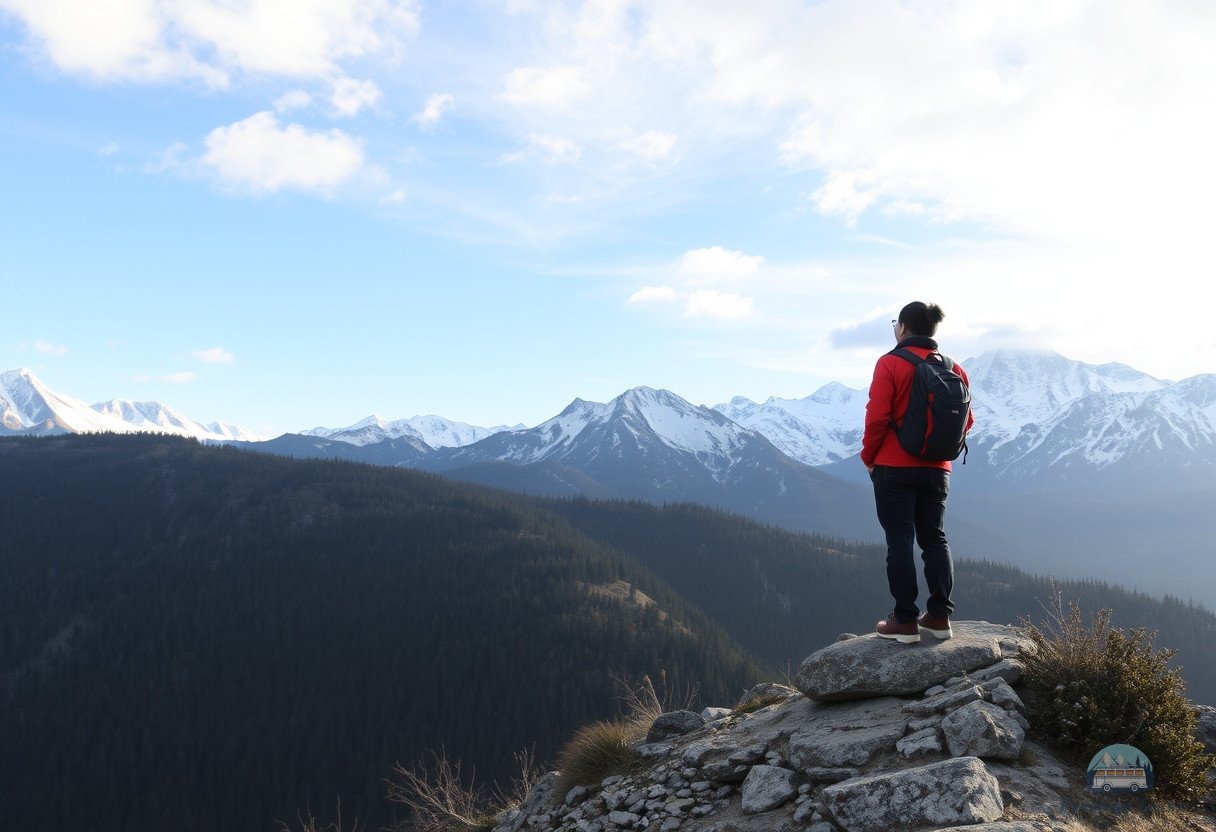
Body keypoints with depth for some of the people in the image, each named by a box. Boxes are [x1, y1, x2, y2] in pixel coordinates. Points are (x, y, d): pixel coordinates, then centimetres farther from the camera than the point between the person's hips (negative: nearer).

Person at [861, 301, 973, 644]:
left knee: (900, 541, -1)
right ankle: (939, 616, 13)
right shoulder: (953, 368, 6)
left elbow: (877, 416, -14)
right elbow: (966, 421, 8)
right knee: (935, 539, 12)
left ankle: (905, 621, 0)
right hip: (937, 470, 5)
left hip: (894, 467, -5)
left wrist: (869, 456, -1)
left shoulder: (890, 363, -10)